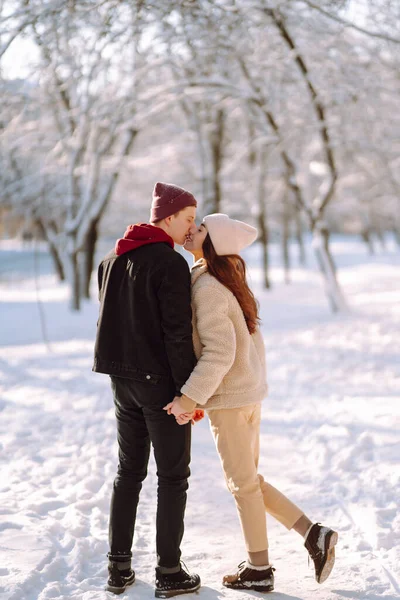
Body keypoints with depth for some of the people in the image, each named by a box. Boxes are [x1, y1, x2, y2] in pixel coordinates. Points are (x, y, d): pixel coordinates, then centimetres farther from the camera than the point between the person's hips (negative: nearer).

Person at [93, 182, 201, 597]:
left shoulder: (113, 259, 9)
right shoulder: (171, 263, -16)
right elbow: (177, 332, -20)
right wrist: (189, 391, -17)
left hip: (122, 379, 7)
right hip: (161, 381, -7)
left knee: (129, 471, 15)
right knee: (173, 475, 3)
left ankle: (119, 567, 17)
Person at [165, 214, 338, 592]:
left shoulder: (207, 287, -18)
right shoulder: (229, 283, 10)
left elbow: (219, 352, -25)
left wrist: (189, 398, -23)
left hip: (228, 398, -9)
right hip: (249, 392, 9)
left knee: (243, 483, 4)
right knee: (248, 480, 17)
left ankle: (258, 570, 18)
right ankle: (313, 534, 14)